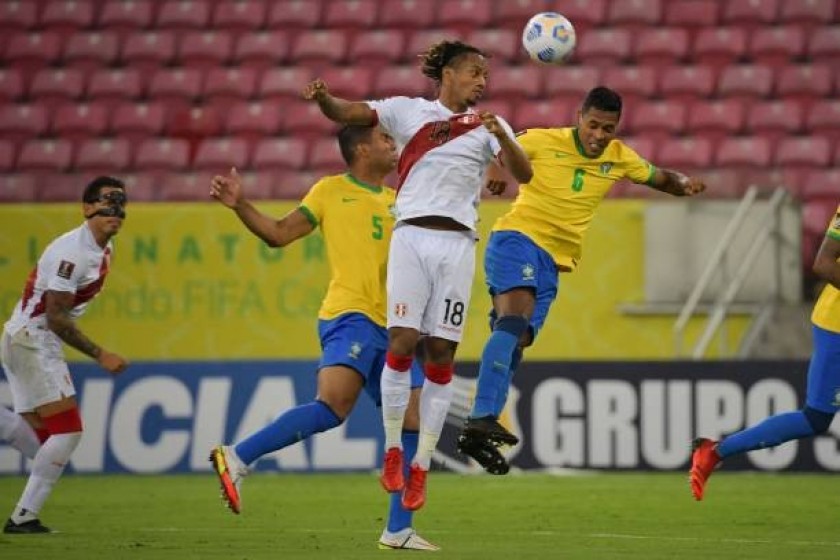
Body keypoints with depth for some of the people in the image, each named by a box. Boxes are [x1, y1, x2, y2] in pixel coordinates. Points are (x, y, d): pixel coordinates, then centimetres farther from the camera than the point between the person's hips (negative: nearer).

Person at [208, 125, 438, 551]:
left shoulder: (398, 202, 20)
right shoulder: (331, 191, 5)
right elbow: (280, 234, 4)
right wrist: (239, 205, -8)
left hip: (391, 327, 7)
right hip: (350, 316, -7)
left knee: (414, 420, 2)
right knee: (334, 404, -27)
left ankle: (398, 530, 7)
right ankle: (237, 459, -19)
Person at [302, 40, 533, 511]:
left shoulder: (487, 125, 10)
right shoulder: (407, 111, 10)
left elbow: (523, 173, -3)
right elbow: (343, 113, 6)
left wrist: (501, 135, -21)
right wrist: (323, 97, -16)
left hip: (458, 245, 1)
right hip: (412, 237, -1)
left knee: (442, 352, -2)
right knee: (402, 342, -12)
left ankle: (421, 467, 5)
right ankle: (393, 451, 1)